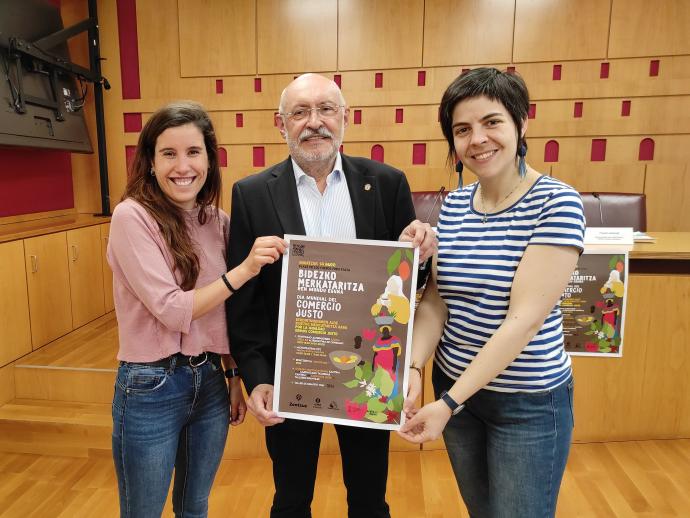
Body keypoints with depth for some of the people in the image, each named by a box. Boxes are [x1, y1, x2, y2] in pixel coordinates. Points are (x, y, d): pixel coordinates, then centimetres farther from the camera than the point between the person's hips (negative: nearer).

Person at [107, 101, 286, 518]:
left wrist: (234, 377, 11)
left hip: (210, 382, 5)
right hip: (151, 389, -5)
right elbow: (172, 310, -19)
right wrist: (244, 270, -24)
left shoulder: (218, 220, 2)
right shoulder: (132, 216, -14)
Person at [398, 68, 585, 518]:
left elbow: (525, 319, -22)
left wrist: (448, 403, -23)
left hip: (529, 402, -5)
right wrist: (413, 368, -16)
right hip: (453, 385, 5)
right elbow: (436, 300, -1)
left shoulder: (557, 203, -17)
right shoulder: (453, 205, -1)